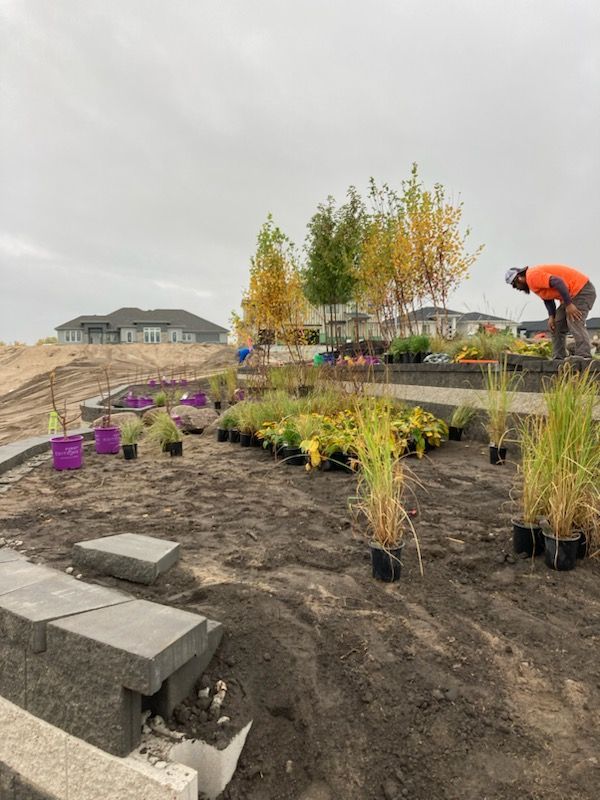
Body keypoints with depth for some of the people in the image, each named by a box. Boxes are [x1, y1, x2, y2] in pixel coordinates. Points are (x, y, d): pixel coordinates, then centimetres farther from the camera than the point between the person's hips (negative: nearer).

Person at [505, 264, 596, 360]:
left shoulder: (532, 276, -19)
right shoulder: (532, 281, 13)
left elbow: (557, 282, -29)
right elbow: (547, 298, 13)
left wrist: (569, 304, -29)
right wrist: (551, 317, -1)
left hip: (582, 290, -11)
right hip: (571, 295, 11)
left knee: (575, 323, -25)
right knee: (556, 326, 8)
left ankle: (584, 357, -33)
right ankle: (558, 359, 7)